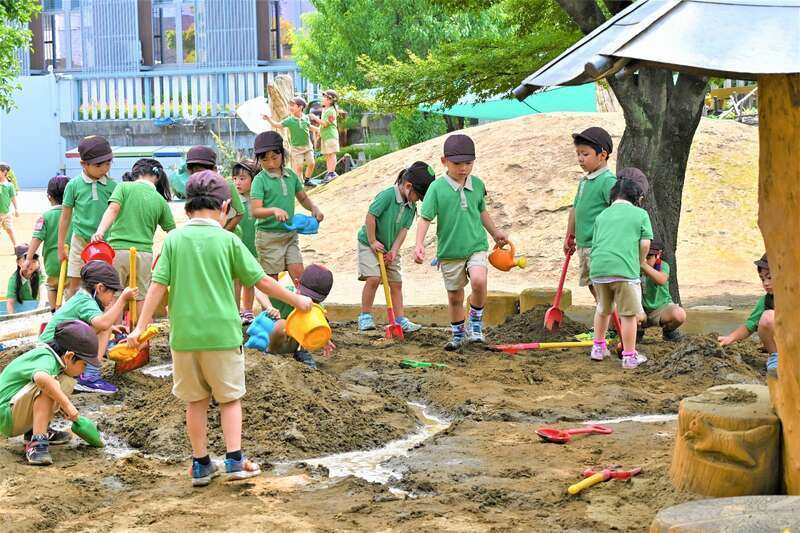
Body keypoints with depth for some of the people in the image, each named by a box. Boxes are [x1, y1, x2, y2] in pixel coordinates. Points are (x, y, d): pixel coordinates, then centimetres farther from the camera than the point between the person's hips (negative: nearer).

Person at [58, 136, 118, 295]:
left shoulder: (113, 186, -1)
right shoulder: (74, 185, -3)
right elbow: (65, 217, 4)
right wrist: (61, 248, 6)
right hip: (81, 241, -1)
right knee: (75, 285, 4)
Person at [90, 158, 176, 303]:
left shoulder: (124, 187, 4)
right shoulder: (161, 201, 10)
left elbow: (113, 209, -12)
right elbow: (172, 232, 12)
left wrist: (100, 231, -23)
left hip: (118, 249, -2)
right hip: (144, 254, 2)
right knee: (139, 300, 7)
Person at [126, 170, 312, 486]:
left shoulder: (174, 239, 0)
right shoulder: (228, 240, -4)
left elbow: (158, 285, -4)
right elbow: (261, 281, 1)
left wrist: (141, 327, 0)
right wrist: (296, 300, 14)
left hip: (184, 335, 2)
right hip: (222, 333, -2)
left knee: (196, 401, 14)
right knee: (230, 398, 12)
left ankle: (201, 465, 17)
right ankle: (235, 461, 4)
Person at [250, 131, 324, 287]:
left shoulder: (291, 175, 6)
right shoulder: (260, 180, -10)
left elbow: (303, 198, 20)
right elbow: (255, 211, -19)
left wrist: (314, 208, -1)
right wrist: (274, 210, -37)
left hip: (290, 234, 4)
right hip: (268, 236, -4)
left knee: (299, 275, -4)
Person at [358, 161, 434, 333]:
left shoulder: (411, 207, 0)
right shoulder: (387, 195, -22)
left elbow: (404, 229, -2)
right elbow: (370, 216, -22)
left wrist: (394, 250, -13)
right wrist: (373, 242, -17)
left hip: (390, 248, 7)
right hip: (370, 244, -7)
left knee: (396, 282, 4)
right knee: (373, 278, -19)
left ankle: (400, 320, 8)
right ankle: (365, 316, -6)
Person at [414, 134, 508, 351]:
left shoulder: (477, 184, 2)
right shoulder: (437, 188, -9)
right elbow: (425, 218, -11)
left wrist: (495, 232, 28)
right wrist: (419, 244, -23)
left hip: (476, 246, 1)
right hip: (449, 252, -1)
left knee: (479, 281, -25)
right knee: (454, 296, 10)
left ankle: (476, 321, -1)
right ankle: (458, 334, 30)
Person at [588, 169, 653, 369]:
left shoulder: (602, 215, 18)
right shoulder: (641, 214, 6)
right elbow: (645, 244, -1)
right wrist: (640, 262, 17)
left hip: (598, 268, 5)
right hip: (625, 269, -5)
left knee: (603, 309, 24)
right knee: (628, 314, 4)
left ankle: (598, 347, 33)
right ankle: (629, 356, 8)